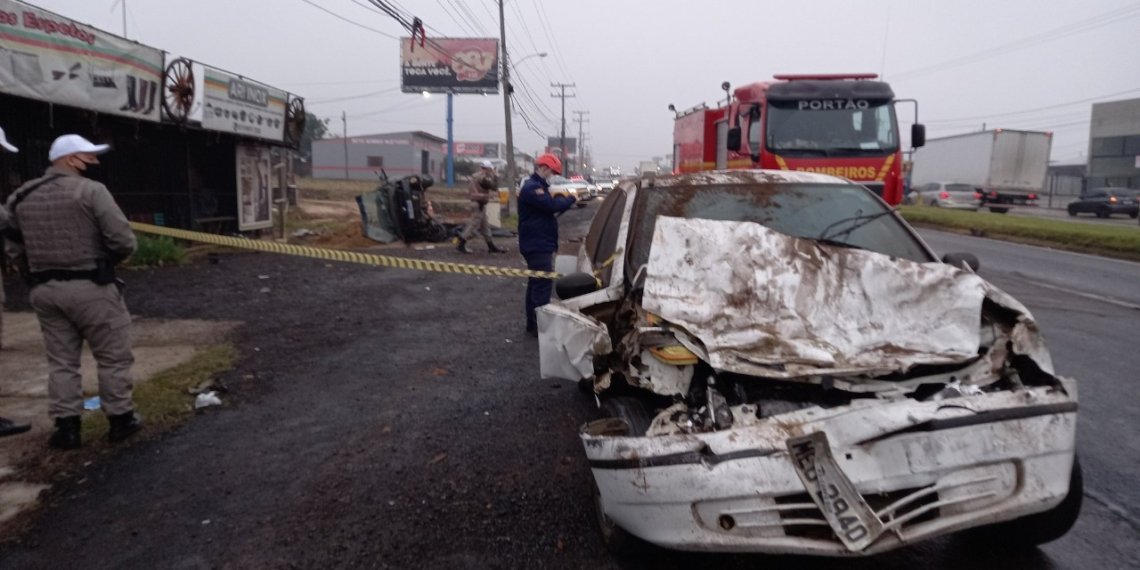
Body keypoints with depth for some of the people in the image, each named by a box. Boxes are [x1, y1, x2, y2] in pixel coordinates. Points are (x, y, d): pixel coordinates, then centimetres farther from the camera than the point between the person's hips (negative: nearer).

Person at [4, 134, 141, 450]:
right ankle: (120, 419, 14)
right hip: (91, 287, -6)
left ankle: (66, 426, 16)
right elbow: (124, 241, -17)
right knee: (112, 357, 7)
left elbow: (14, 248, 10)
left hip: (44, 289, 6)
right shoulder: (91, 190, -12)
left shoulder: (20, 197, 9)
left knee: (61, 360, 13)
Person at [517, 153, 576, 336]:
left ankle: (532, 324, 21)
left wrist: (564, 199, 4)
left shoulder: (537, 186, 19)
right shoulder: (532, 188, -17)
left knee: (536, 283, 14)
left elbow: (548, 206, 20)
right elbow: (551, 205, -26)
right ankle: (540, 326, -7)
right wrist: (571, 199, -10)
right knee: (543, 285, -11)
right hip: (537, 245, -11)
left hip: (538, 244, 11)